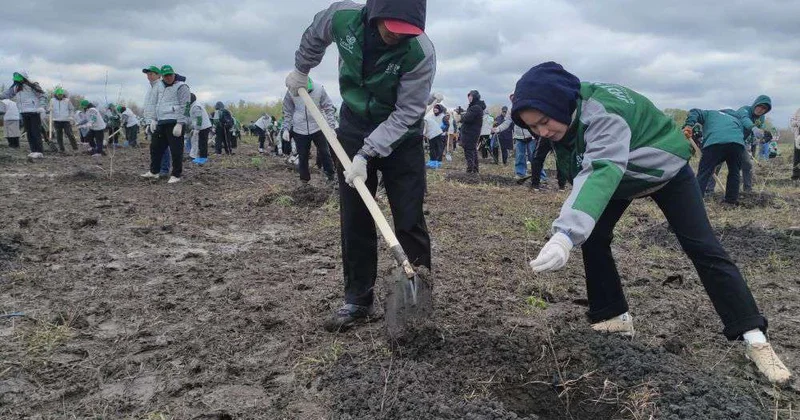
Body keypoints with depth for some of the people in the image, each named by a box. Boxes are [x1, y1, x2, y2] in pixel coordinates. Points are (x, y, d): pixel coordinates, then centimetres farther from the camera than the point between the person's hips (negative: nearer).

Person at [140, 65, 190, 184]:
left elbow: (185, 107, -14)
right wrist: (154, 120, 18)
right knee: (155, 147, 14)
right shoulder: (161, 87, 20)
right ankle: (154, 171, 27)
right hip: (161, 123, 9)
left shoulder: (181, 87, -7)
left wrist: (179, 124, -20)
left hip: (174, 123, -9)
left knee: (176, 150, -6)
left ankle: (176, 175, 3)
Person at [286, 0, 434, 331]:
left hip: (401, 137, -3)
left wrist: (366, 154, -30)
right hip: (353, 129, 3)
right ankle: (358, 300, 13)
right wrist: (301, 70, 20)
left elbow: (405, 113, -25)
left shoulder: (421, 52, -28)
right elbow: (314, 36, 7)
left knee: (409, 221, -4)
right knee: (354, 219, 4)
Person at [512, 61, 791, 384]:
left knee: (703, 247, -9)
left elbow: (602, 171, -59)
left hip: (664, 169, -6)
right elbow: (580, 171, 0)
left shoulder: (603, 111, -43)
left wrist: (567, 234, -71)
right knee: (592, 235, -8)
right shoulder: (563, 118, -18)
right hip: (621, 177, 7)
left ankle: (756, 341, -2)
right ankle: (614, 318, 5)